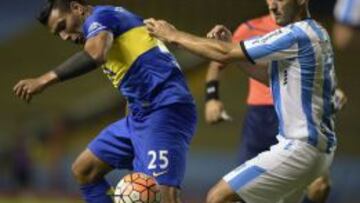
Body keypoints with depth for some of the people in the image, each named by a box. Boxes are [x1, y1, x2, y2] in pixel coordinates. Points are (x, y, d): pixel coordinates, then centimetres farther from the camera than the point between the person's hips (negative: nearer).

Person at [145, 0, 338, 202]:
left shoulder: (297, 35, -17)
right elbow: (271, 77, 22)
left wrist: (175, 35, -4)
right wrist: (232, 43, 10)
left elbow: (225, 54, -15)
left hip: (301, 147, -10)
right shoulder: (314, 32, 13)